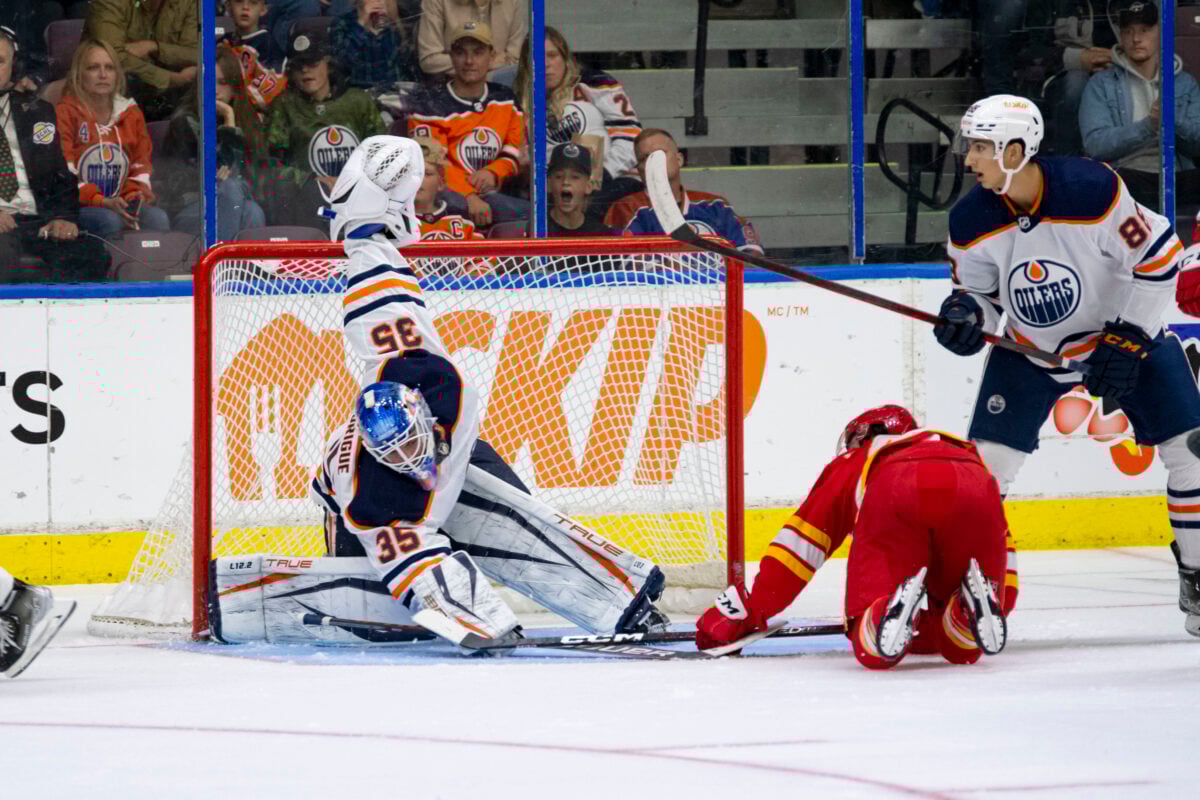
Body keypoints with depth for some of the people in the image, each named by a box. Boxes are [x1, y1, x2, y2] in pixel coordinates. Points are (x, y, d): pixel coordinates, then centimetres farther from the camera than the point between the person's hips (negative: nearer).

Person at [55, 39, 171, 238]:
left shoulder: (131, 114, 15)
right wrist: (102, 202, -21)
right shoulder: (65, 113, -1)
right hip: (78, 207, -4)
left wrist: (136, 196, -8)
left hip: (121, 206, 4)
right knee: (110, 221, -37)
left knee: (157, 218, -27)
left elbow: (140, 168, 16)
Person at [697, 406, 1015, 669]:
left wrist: (750, 610, 37)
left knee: (871, 649, -2)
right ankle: (973, 606, -21)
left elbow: (801, 540, 33)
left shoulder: (851, 463, 40)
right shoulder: (965, 451, 46)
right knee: (962, 646, 14)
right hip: (976, 500, 2)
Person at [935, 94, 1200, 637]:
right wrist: (965, 314, -23)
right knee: (985, 458, -9)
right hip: (1029, 347, 2)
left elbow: (1156, 259, -19)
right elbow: (977, 290, 0)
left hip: (1126, 332, -2)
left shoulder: (1092, 190, -29)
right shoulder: (973, 221, -16)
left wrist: (1127, 339, -20)